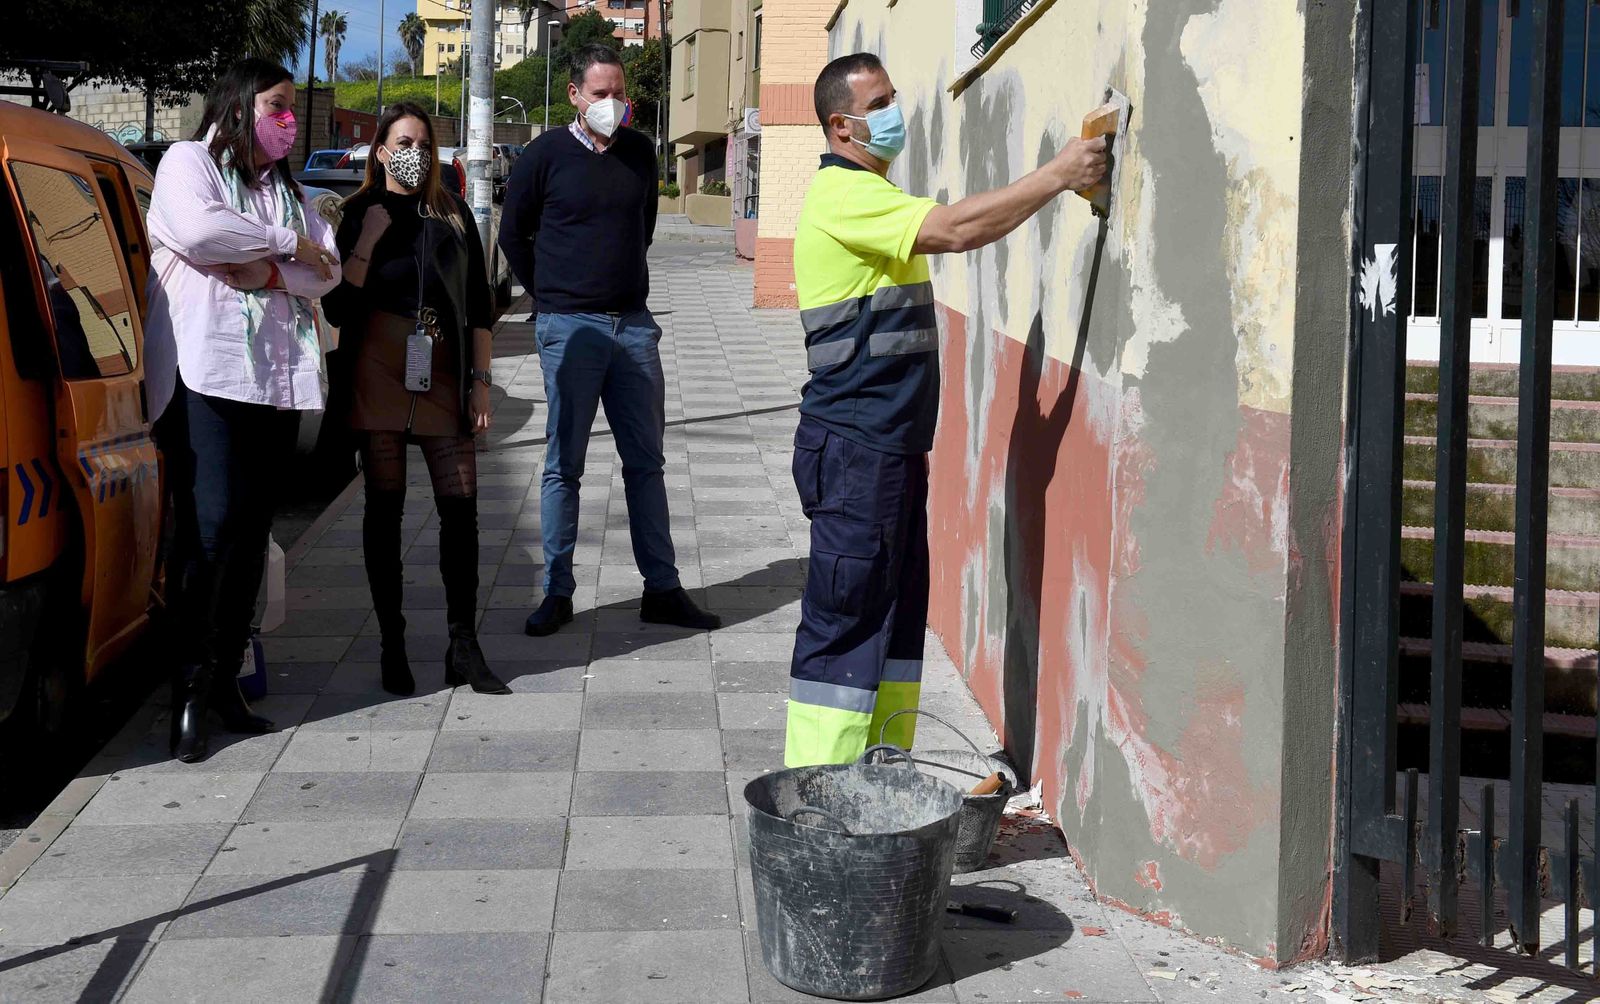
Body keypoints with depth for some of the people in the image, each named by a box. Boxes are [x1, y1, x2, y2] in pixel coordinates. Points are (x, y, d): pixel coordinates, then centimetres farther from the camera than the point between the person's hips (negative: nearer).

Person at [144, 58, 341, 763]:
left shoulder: (287, 190, 23)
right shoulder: (189, 162, 5)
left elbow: (328, 272, 11)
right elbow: (197, 229, -16)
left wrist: (271, 271, -9)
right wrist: (288, 243, -5)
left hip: (278, 380, 7)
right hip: (206, 373, -6)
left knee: (251, 533, 6)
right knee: (211, 525, -14)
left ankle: (226, 679, 12)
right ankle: (189, 695, -9)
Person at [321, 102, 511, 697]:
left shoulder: (453, 214, 12)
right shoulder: (358, 215, 4)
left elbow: (478, 304, 12)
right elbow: (337, 307, -4)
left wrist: (480, 382, 5)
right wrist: (368, 240, -15)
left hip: (443, 375, 2)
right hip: (379, 374, -2)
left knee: (460, 507, -4)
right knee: (385, 507, 3)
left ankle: (463, 648, 2)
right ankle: (392, 646, 11)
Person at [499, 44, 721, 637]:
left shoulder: (639, 153, 9)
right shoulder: (547, 154, -2)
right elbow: (513, 234, 6)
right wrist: (550, 294, 6)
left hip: (633, 322, 4)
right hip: (569, 327, -4)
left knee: (646, 460, 7)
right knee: (564, 465, 0)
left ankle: (662, 590, 13)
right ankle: (557, 593, 8)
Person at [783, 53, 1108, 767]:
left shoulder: (872, 192, 21)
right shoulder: (842, 193, -14)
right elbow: (955, 230, -24)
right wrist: (1057, 174, -21)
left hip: (894, 444, 11)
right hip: (854, 447, -10)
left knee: (896, 615, 13)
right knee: (844, 619, -7)